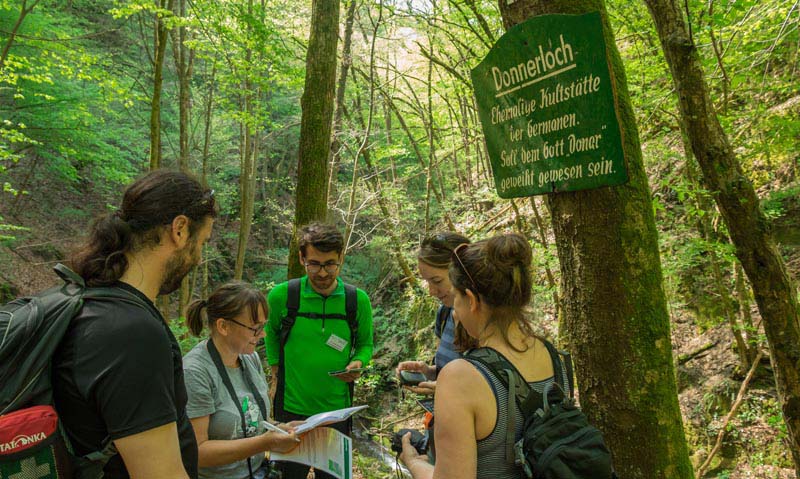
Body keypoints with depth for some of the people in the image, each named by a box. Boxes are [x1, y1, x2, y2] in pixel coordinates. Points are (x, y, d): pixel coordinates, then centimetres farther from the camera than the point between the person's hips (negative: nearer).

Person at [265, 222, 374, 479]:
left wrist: (357, 364, -14)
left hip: (337, 409, 1)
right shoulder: (281, 295, -11)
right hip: (291, 407, -1)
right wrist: (277, 374, 5)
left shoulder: (358, 300, -9)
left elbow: (365, 343, 6)